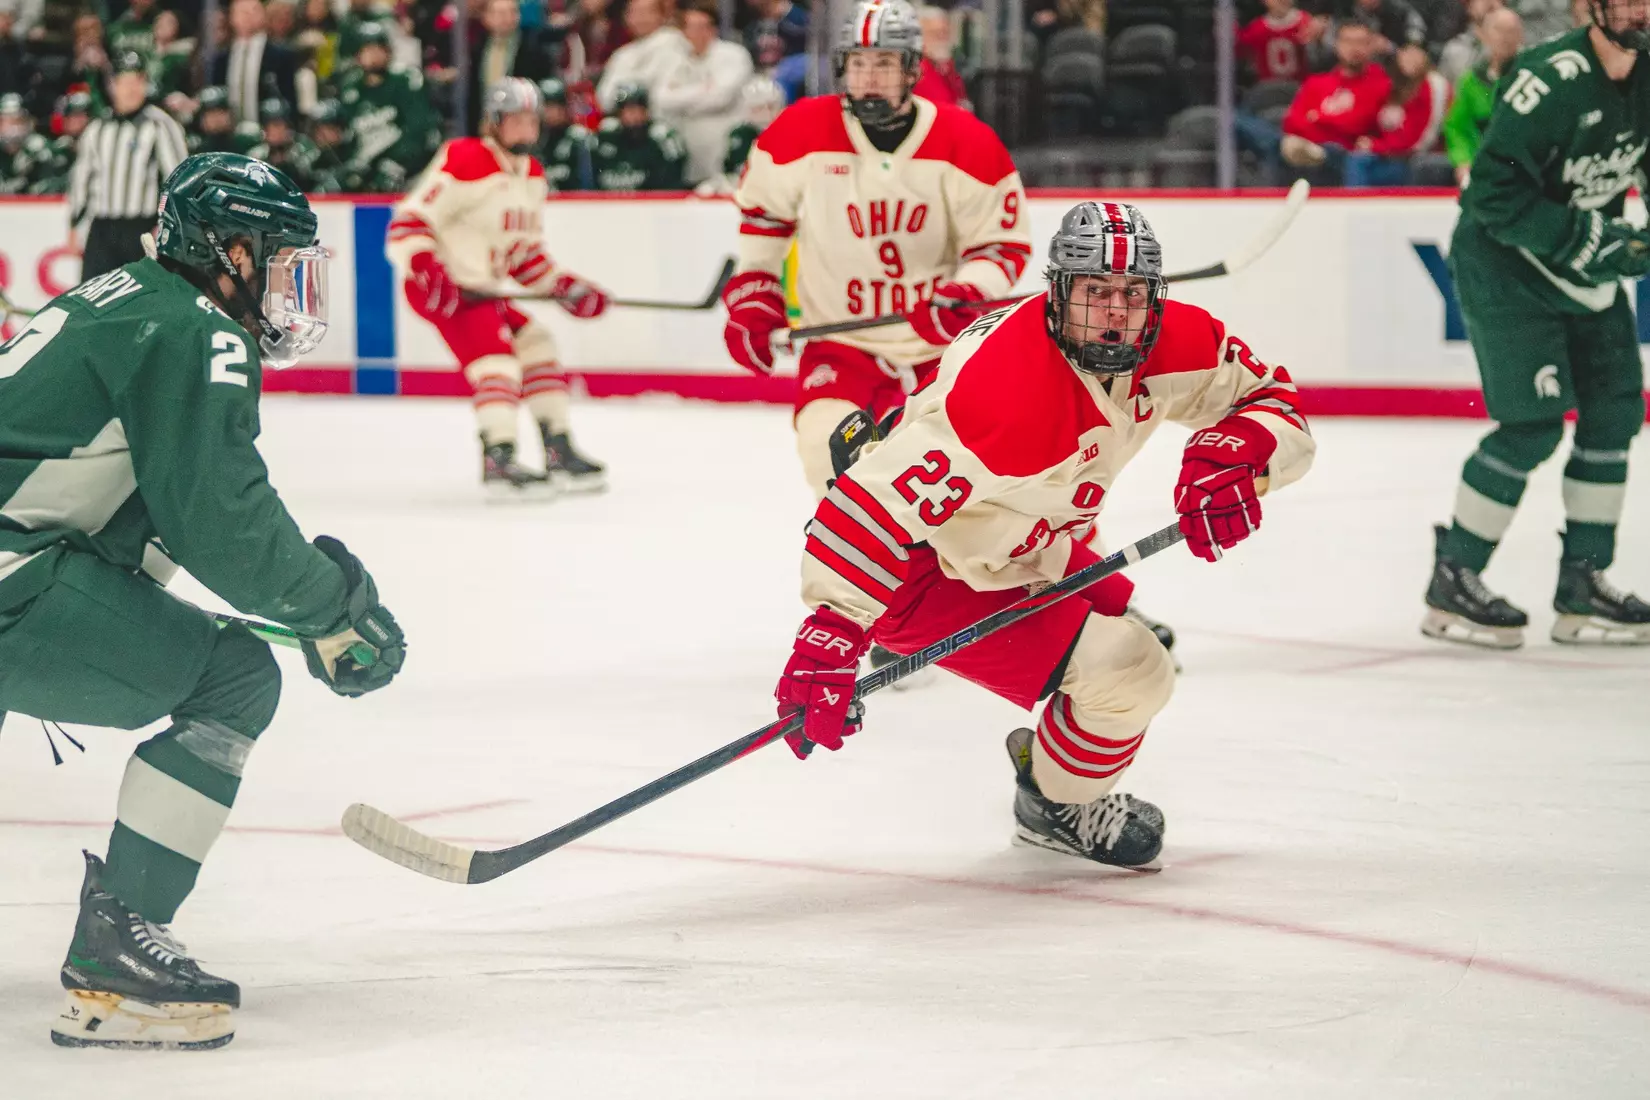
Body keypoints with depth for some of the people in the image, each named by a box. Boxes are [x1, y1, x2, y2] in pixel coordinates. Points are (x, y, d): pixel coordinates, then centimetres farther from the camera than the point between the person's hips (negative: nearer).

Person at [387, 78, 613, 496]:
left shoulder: (532, 176, 11)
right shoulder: (465, 161, -19)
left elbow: (527, 250, 19)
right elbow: (409, 221, -21)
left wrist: (564, 287, 9)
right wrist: (425, 270, -33)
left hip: (485, 288, 9)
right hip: (445, 291, -9)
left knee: (535, 346, 9)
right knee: (495, 359, -21)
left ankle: (560, 452, 17)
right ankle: (499, 463, -24)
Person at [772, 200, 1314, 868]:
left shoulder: (1170, 344, -12)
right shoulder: (1011, 385, -36)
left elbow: (1272, 401, -1)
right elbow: (880, 499, -40)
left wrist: (1234, 451, -25)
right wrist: (828, 637, -45)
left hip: (1019, 551, 9)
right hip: (922, 571, -9)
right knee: (1128, 675, -16)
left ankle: (1042, 758, 51)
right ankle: (1055, 804, 13)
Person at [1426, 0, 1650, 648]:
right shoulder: (1552, 80, -25)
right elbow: (1493, 192, -27)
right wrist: (1587, 238, -27)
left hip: (1586, 265, 8)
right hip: (1503, 261, -8)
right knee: (1534, 425, -12)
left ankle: (1582, 584, 13)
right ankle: (1452, 583, -1)